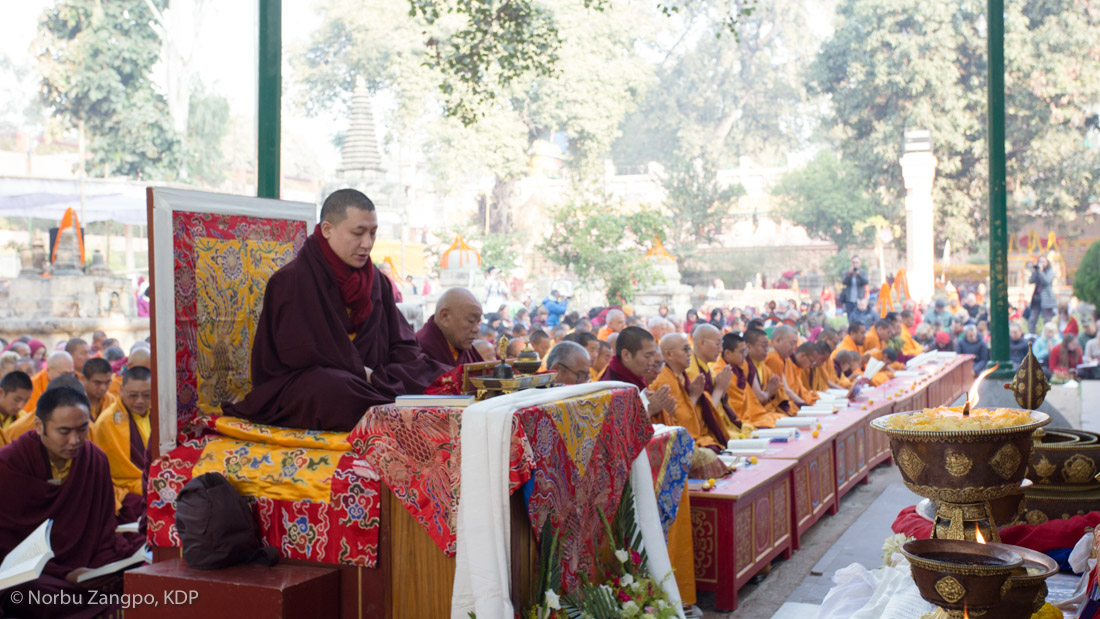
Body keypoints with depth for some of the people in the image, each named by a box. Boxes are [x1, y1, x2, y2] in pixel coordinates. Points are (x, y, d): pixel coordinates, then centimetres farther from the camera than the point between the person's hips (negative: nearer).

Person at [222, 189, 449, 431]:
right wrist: (364, 374, -12)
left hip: (365, 381, 6)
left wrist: (380, 376, -14)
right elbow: (303, 355, -15)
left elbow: (403, 343, 8)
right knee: (335, 391, -41)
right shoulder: (290, 281, -8)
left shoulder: (377, 281, 12)